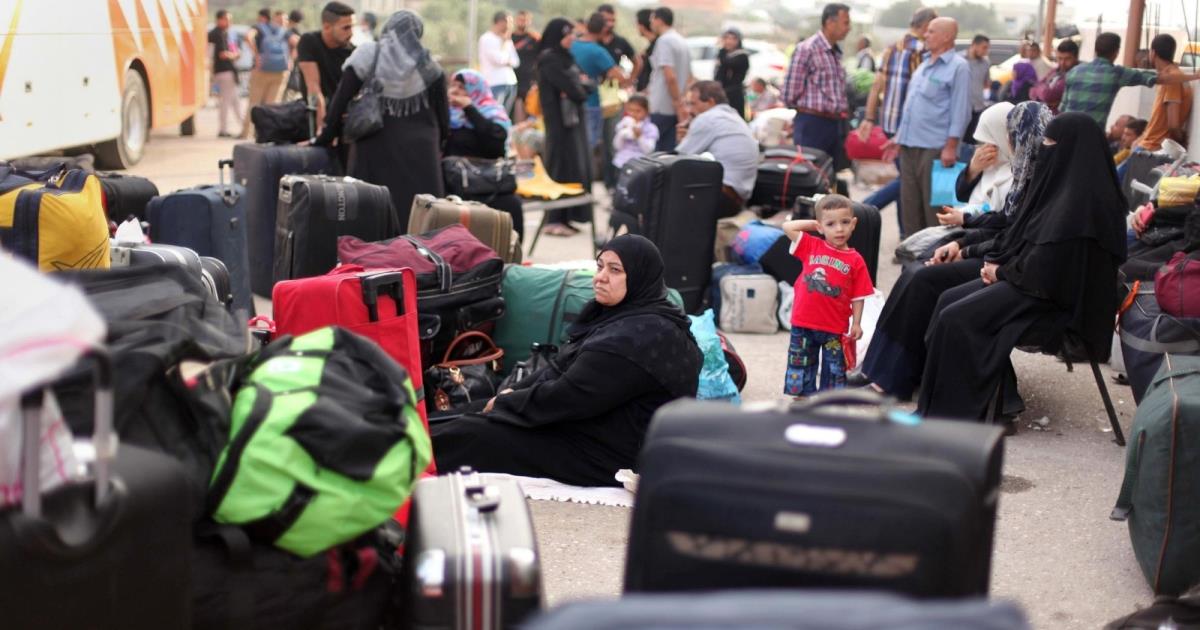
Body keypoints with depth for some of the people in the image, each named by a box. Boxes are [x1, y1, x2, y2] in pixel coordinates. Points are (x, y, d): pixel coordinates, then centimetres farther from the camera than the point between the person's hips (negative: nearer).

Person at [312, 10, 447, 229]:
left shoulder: (368, 55, -3)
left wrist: (326, 137, 1)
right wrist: (439, 143, 18)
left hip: (376, 146, 0)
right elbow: (442, 109, 5)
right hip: (418, 148, 1)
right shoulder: (428, 64, 1)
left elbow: (341, 98, -4)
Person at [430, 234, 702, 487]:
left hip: (605, 455, -10)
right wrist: (513, 392, -1)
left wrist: (504, 402, -10)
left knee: (469, 436, -12)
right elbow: (560, 368, 14)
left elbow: (571, 396, -23)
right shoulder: (623, 315, 10)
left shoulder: (643, 337, -24)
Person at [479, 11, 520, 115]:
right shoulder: (486, 39, -5)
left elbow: (516, 62, 13)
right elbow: (500, 59, -14)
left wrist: (507, 61, -7)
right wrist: (505, 42, -2)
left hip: (510, 82, 7)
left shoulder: (507, 40, 17)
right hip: (495, 84, -7)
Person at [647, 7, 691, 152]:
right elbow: (689, 75, 21)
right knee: (669, 150, 7)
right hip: (674, 107, 8)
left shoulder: (664, 41, -13)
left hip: (660, 107, -8)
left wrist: (678, 104, -18)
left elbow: (670, 76, -21)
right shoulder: (682, 41, 15)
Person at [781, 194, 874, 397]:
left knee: (834, 369, 11)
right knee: (801, 364, 12)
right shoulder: (811, 247, 0)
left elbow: (858, 296, -3)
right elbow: (787, 227, -3)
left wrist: (856, 323, -8)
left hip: (835, 328, -2)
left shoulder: (855, 261, -5)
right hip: (804, 324, 2)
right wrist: (813, 224, 0)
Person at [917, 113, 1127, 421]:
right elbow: (1024, 238, 18)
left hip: (1057, 298, -10)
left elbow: (1048, 262, -23)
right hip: (1037, 279, 10)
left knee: (958, 319, -19)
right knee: (950, 301, 0)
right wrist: (999, 262, 2)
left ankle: (952, 411, -7)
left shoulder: (1080, 198, -20)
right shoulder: (1062, 187, 11)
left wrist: (1003, 271, -9)